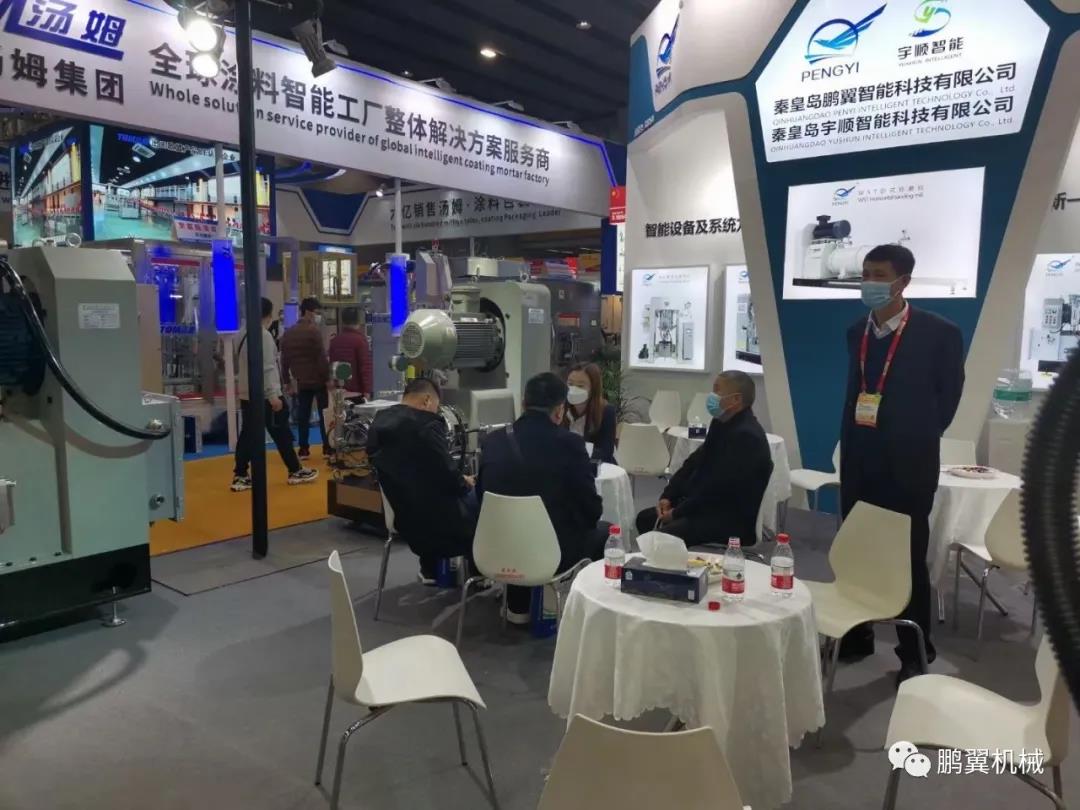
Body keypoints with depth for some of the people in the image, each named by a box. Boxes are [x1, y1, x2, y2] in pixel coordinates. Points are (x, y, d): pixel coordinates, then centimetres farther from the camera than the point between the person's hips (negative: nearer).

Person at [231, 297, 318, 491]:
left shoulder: (246, 336, 12)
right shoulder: (264, 335, -14)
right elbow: (267, 368, -20)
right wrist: (273, 395, -21)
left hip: (247, 394, 8)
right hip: (264, 396, -8)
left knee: (248, 435, 8)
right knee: (281, 434, 3)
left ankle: (240, 476, 8)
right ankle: (296, 471, 13)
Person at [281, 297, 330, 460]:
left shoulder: (289, 333, 11)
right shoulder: (314, 330, -10)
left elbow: (284, 360, 13)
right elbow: (321, 357, -15)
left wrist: (288, 381, 19)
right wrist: (328, 378, -11)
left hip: (301, 381, 6)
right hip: (318, 379, -6)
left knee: (303, 415, 8)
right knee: (324, 414, 1)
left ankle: (304, 449, 8)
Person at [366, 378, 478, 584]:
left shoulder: (379, 421, 4)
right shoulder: (425, 425, -22)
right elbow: (448, 474, -20)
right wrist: (465, 483, 2)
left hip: (399, 511, 8)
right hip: (430, 512, -8)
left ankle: (430, 568, 32)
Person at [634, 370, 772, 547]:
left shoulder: (746, 436, -23)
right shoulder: (722, 423, 8)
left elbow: (717, 488, -24)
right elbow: (695, 462, 12)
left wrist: (677, 513, -16)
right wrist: (668, 497, 0)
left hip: (732, 520, -10)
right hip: (708, 506, 10)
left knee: (663, 535, -27)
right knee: (645, 518, 10)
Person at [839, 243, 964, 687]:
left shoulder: (939, 332, -9)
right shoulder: (857, 331, 7)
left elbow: (948, 397, -2)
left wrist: (915, 439, 0)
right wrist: (849, 445, 10)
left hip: (907, 463, -5)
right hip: (860, 460, 5)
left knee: (908, 559, 5)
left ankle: (914, 654, 20)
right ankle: (856, 637, 26)